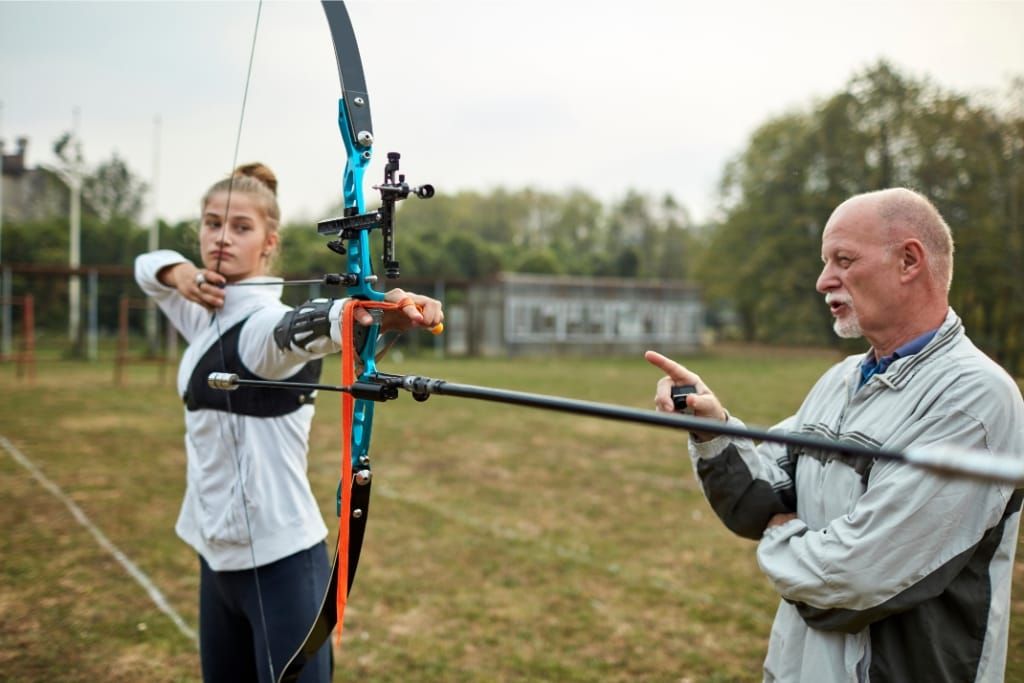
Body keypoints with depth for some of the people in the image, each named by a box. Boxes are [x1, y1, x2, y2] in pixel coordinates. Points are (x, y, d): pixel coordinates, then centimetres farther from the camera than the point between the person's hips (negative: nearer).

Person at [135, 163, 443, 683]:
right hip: (220, 553, 9)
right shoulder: (205, 312, 8)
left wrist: (378, 312, -65)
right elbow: (148, 266, 23)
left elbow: (300, 327, -41)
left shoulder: (261, 323, -18)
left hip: (278, 560, -8)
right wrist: (179, 272, -2)